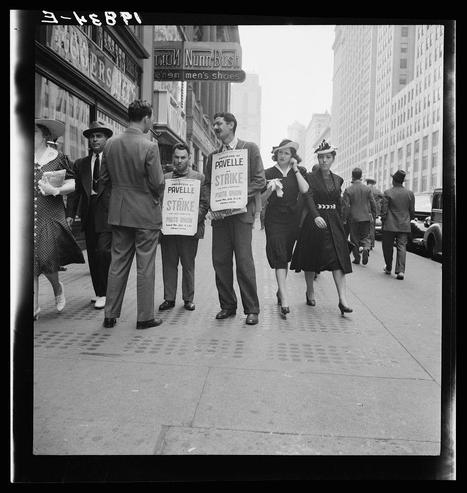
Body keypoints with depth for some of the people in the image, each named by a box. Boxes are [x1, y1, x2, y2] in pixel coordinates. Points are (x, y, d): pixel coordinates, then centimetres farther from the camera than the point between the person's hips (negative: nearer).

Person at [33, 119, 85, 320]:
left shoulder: (56, 157, 2)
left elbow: (72, 183, 0)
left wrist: (55, 190, -16)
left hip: (50, 218, -2)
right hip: (28, 217, 2)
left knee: (47, 260, -9)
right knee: (30, 263, 1)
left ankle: (57, 288, 25)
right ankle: (34, 307, 13)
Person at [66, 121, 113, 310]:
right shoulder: (80, 164, 16)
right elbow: (75, 190, 11)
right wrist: (70, 213, 1)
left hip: (108, 213, -5)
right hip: (89, 215, 5)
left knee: (103, 251, -14)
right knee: (92, 255, 9)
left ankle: (104, 293, 0)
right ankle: (99, 292, 22)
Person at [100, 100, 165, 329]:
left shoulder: (110, 144, 1)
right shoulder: (149, 147, -16)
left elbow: (104, 178, 7)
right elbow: (157, 184, -15)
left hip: (118, 212, 5)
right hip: (145, 213, -5)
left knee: (118, 263, 13)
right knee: (145, 266, 4)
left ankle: (110, 315, 20)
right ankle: (145, 317, 13)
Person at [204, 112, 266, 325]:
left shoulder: (250, 148, 6)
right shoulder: (212, 156, 19)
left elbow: (260, 180, -1)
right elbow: (208, 185, 17)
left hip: (242, 211, -4)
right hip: (219, 213, 5)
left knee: (244, 260, -9)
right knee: (220, 260, 3)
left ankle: (251, 309, 2)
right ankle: (227, 305, 16)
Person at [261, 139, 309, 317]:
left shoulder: (299, 172, 8)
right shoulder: (268, 173, 3)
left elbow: (305, 189, -11)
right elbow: (261, 199, 2)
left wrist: (295, 169, -9)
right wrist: (269, 190, -17)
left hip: (292, 219, 3)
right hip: (274, 219, -2)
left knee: (285, 257, 12)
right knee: (279, 257, -12)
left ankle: (280, 290, 29)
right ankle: (284, 298, -16)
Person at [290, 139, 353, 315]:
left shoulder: (337, 180, 13)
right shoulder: (310, 177, -1)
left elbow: (339, 204, 17)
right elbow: (308, 198, -16)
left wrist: (339, 222, 13)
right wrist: (316, 216, -32)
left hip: (334, 223, 3)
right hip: (314, 221, -3)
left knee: (338, 259, -8)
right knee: (311, 260, 6)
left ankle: (343, 300, -11)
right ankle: (310, 292, 26)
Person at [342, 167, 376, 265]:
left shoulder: (348, 190, -7)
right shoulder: (367, 188, -1)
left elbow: (346, 206, -9)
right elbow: (373, 204, 1)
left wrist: (345, 218, 0)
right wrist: (373, 216, 12)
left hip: (353, 218, -1)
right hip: (365, 217, 2)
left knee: (354, 239, 10)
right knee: (365, 236, 13)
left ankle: (357, 258, 14)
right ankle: (366, 249, -14)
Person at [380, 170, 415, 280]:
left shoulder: (387, 193, -9)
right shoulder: (410, 193, 2)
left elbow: (384, 210, -9)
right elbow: (412, 211, 7)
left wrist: (383, 221, 5)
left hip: (390, 225, -2)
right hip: (404, 226, 3)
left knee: (388, 247, 12)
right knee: (402, 247, 4)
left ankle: (388, 268, 25)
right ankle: (400, 270, -6)